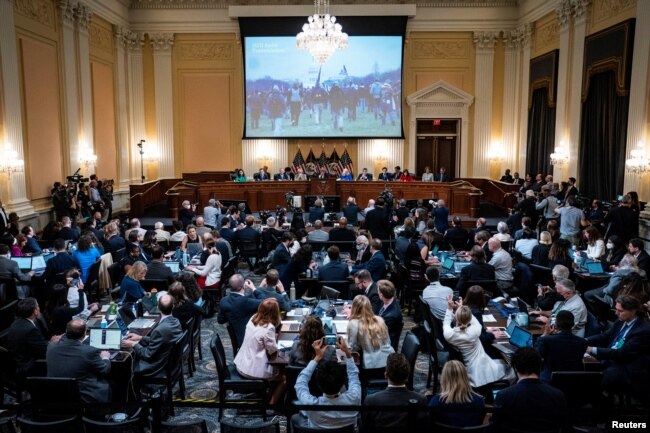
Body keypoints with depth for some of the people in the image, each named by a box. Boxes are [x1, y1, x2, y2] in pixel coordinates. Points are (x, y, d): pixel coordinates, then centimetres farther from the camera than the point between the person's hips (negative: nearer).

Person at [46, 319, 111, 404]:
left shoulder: (51, 347, -11)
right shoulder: (90, 351, -22)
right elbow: (105, 370, -6)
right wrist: (105, 358, 14)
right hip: (86, 398, -5)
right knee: (110, 383, 21)